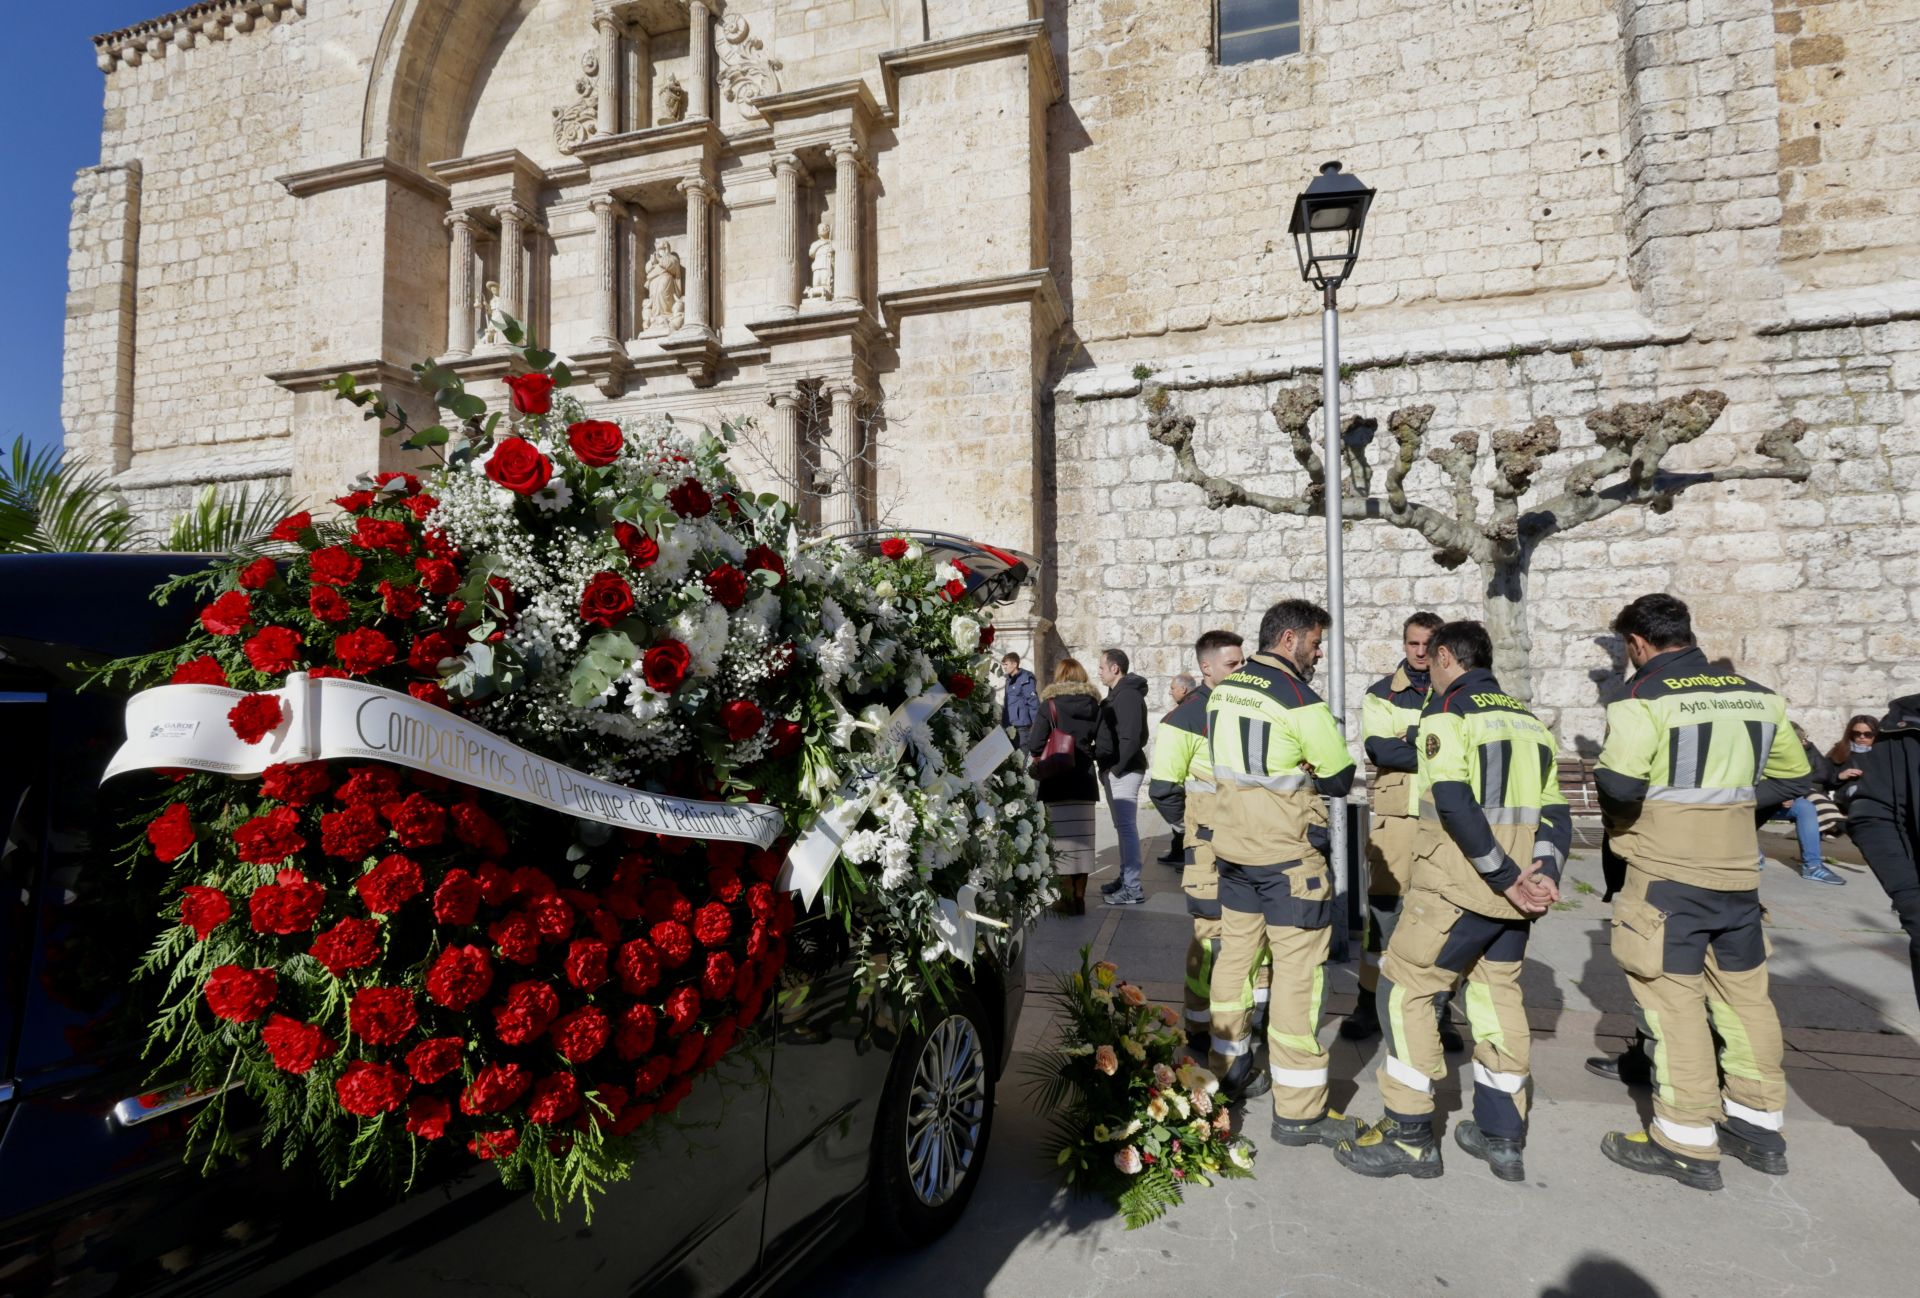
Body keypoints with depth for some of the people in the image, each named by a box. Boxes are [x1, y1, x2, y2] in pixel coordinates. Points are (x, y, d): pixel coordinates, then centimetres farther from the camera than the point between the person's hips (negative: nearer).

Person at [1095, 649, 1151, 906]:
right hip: (1113, 771, 10)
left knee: (1126, 827, -7)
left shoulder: (1128, 695, -15)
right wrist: (1108, 769, 13)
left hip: (1123, 772, -10)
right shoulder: (1116, 694, 17)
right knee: (1122, 826, 15)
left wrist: (1116, 769, -19)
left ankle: (1133, 888, -4)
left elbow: (1131, 738, -23)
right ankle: (1125, 878, 24)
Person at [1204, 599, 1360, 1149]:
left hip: (1232, 845, 8)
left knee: (1235, 953, 19)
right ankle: (1299, 1110, 7)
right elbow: (1340, 779, -8)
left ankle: (1228, 1066, 34)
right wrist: (1305, 772, 7)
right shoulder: (1300, 701, -16)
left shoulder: (1222, 692, 6)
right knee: (1298, 970, 0)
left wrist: (1287, 771, 7)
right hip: (1288, 855, -7)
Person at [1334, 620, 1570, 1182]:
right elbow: (1555, 812, 9)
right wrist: (1545, 877, -1)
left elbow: (1455, 804, -20)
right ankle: (1501, 1136, 24)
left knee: (1405, 988, 2)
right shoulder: (1527, 717, 15)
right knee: (1499, 993, 17)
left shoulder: (1447, 710, -8)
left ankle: (1409, 1135, 6)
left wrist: (1506, 879, -15)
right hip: (1515, 890, 8)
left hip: (1458, 882, -7)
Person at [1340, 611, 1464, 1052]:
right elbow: (1379, 750, -10)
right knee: (1383, 910, 4)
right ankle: (1368, 1005, 17)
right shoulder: (1382, 694, 6)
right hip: (1394, 817, -1)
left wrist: (1412, 740, -17)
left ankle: (1440, 1013, 20)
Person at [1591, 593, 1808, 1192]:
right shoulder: (1758, 697, 7)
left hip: (1666, 874, -6)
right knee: (1745, 993, 17)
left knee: (1673, 1002, 2)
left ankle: (1688, 1143, 9)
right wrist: (1726, 799, 13)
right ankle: (1759, 1126, 30)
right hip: (1738, 873, 7)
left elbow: (1617, 784, -25)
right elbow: (1793, 777, 16)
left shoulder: (1644, 701, -14)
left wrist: (1620, 813, -4)